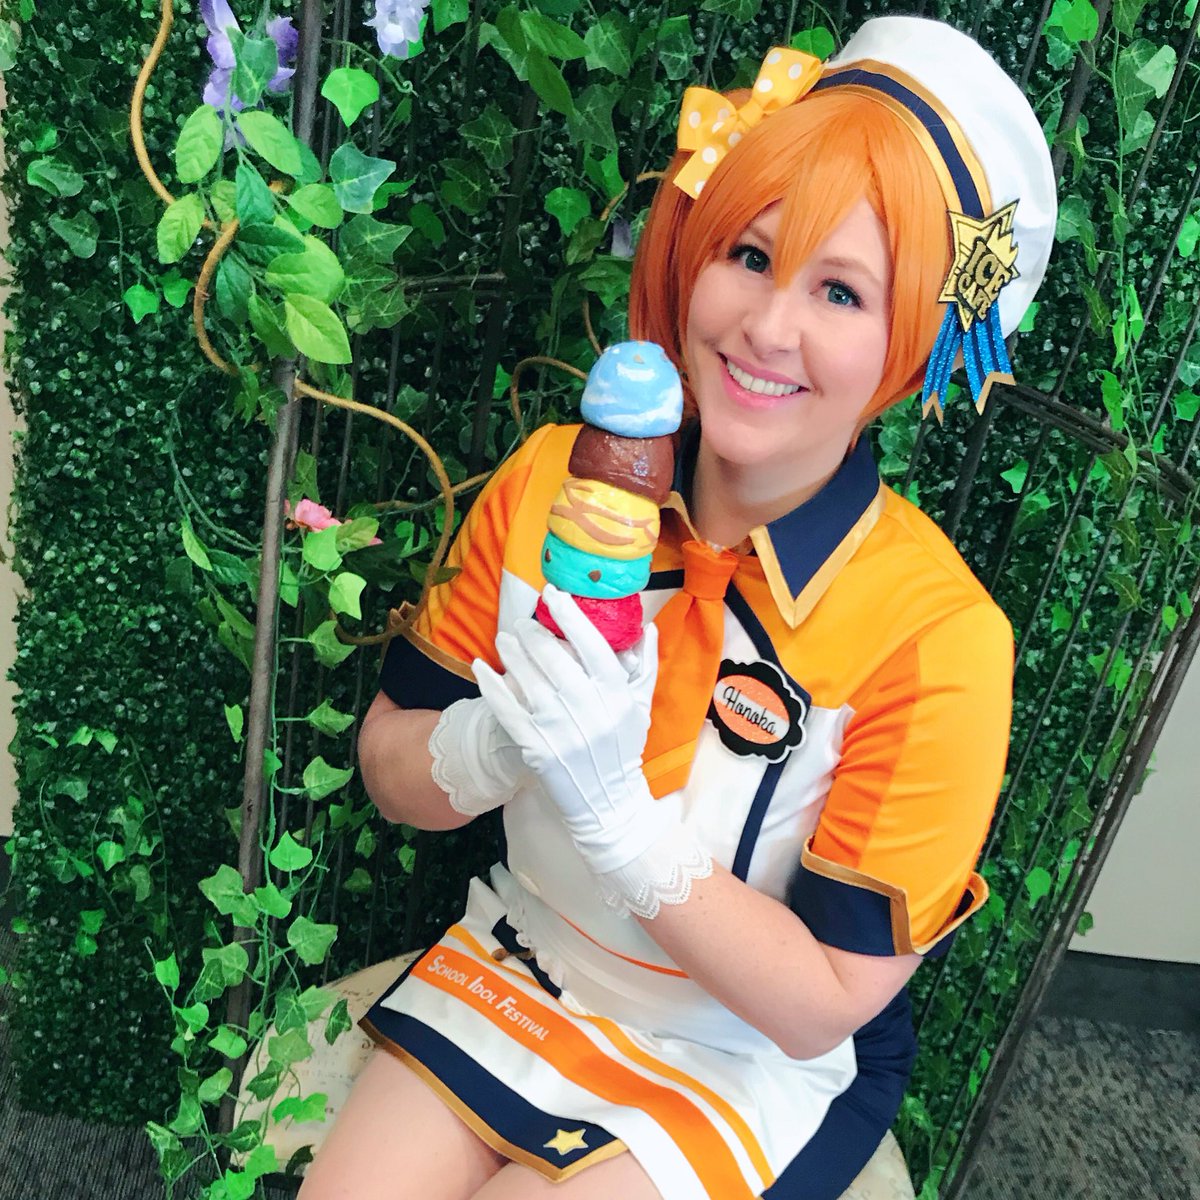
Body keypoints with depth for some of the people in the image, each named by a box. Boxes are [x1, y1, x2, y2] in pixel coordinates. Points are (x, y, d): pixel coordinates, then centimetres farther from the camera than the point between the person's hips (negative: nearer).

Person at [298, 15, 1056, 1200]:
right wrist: (500, 747, -29)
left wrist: (615, 809, -32)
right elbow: (391, 771, -6)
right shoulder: (552, 478, -13)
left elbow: (821, 1002, -19)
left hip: (747, 1070, -2)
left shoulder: (935, 636, -25)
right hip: (512, 970, 3)